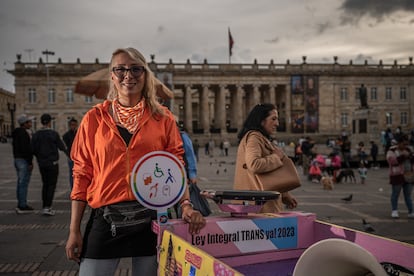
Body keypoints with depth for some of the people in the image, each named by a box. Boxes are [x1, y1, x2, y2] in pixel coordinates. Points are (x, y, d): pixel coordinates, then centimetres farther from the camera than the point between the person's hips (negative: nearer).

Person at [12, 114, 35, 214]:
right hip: (24, 160, -10)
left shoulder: (16, 133, 15)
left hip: (17, 159, 10)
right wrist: (30, 162, -19)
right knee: (24, 183, -7)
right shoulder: (24, 133, -16)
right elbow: (26, 149, -22)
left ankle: (20, 204, 20)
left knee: (20, 183, 14)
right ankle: (22, 206, -5)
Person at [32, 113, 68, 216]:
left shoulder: (36, 135, -1)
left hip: (41, 163, 4)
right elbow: (61, 147, -5)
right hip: (52, 162, -4)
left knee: (45, 184, 16)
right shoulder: (54, 134, -11)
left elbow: (33, 150, -2)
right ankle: (47, 207, -10)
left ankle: (45, 207, 17)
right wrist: (68, 154, 16)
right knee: (52, 185, 0)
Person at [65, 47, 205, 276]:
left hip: (151, 216, 1)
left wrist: (186, 205, -17)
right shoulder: (94, 119, 4)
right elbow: (82, 174, 5)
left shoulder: (162, 118, 3)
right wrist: (74, 230, 1)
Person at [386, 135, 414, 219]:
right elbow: (391, 160, -20)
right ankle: (394, 211, 13)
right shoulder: (392, 150, -6)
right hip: (397, 175, -5)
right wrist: (403, 156, -21)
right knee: (395, 194, 3)